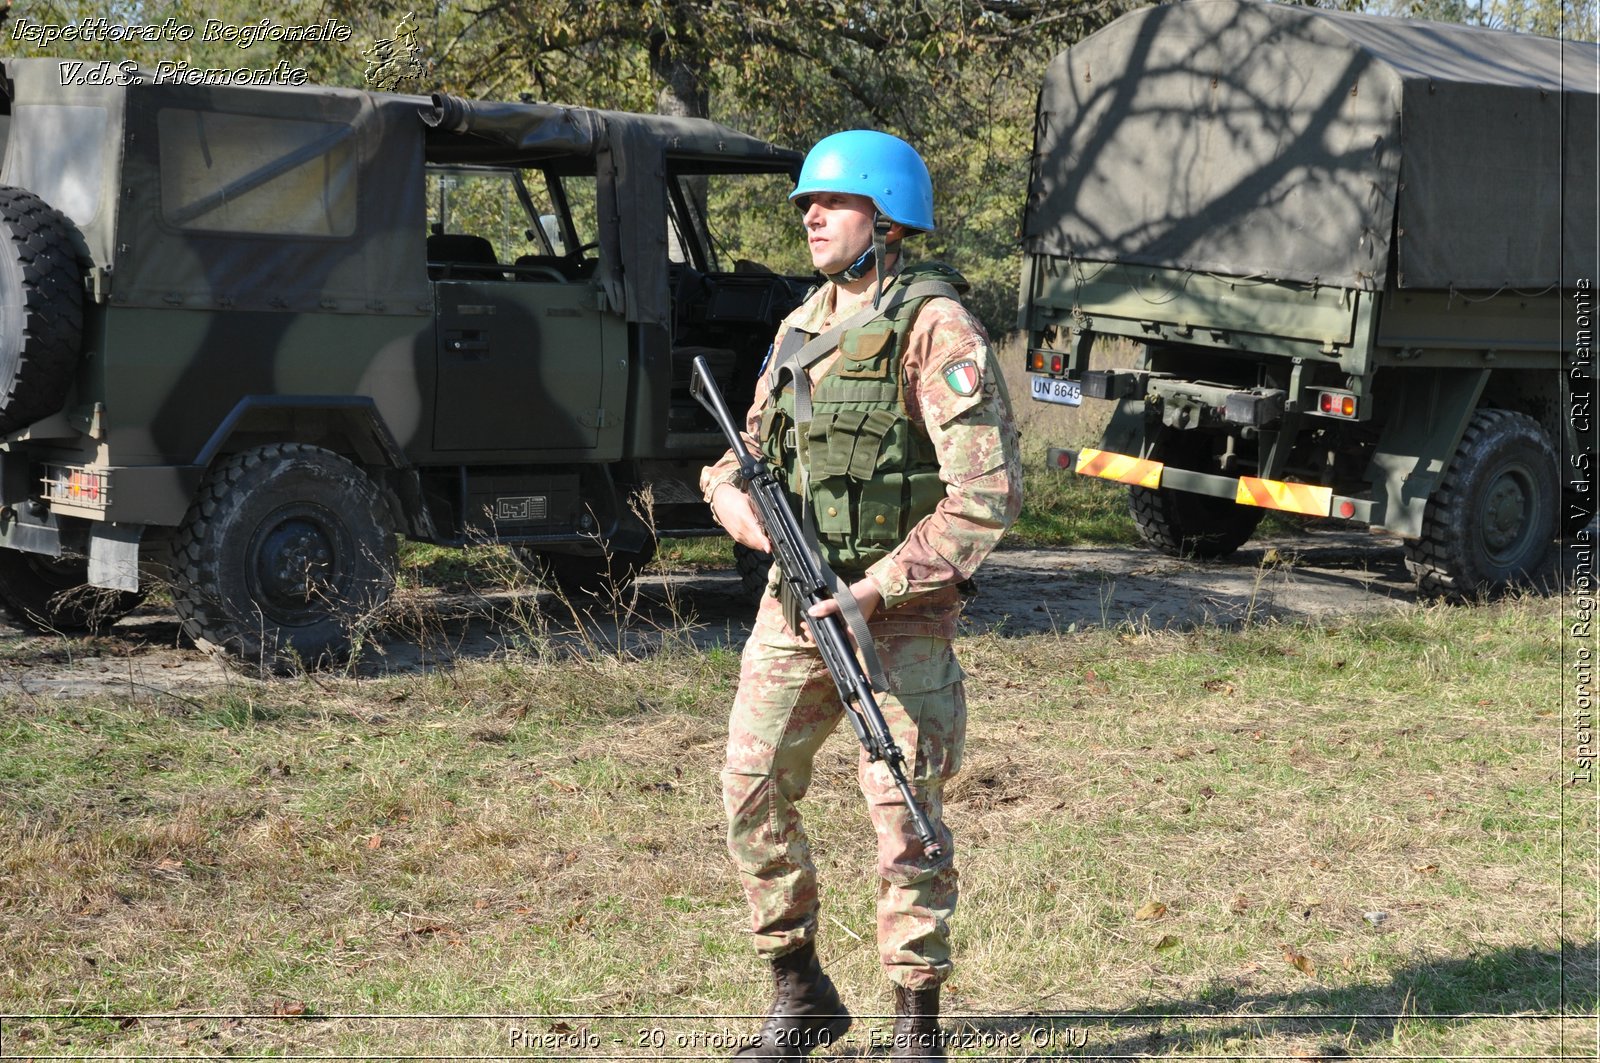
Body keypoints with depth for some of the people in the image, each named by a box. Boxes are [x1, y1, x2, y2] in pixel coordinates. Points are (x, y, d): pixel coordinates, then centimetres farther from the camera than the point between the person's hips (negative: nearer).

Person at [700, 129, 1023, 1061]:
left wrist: (879, 591, -21)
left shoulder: (935, 329, -12)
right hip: (795, 599, 7)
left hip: (898, 611, -7)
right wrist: (739, 498, -5)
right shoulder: (803, 328, 11)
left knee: (906, 815, -2)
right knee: (752, 792, 6)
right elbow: (748, 455, 20)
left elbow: (988, 492, -19)